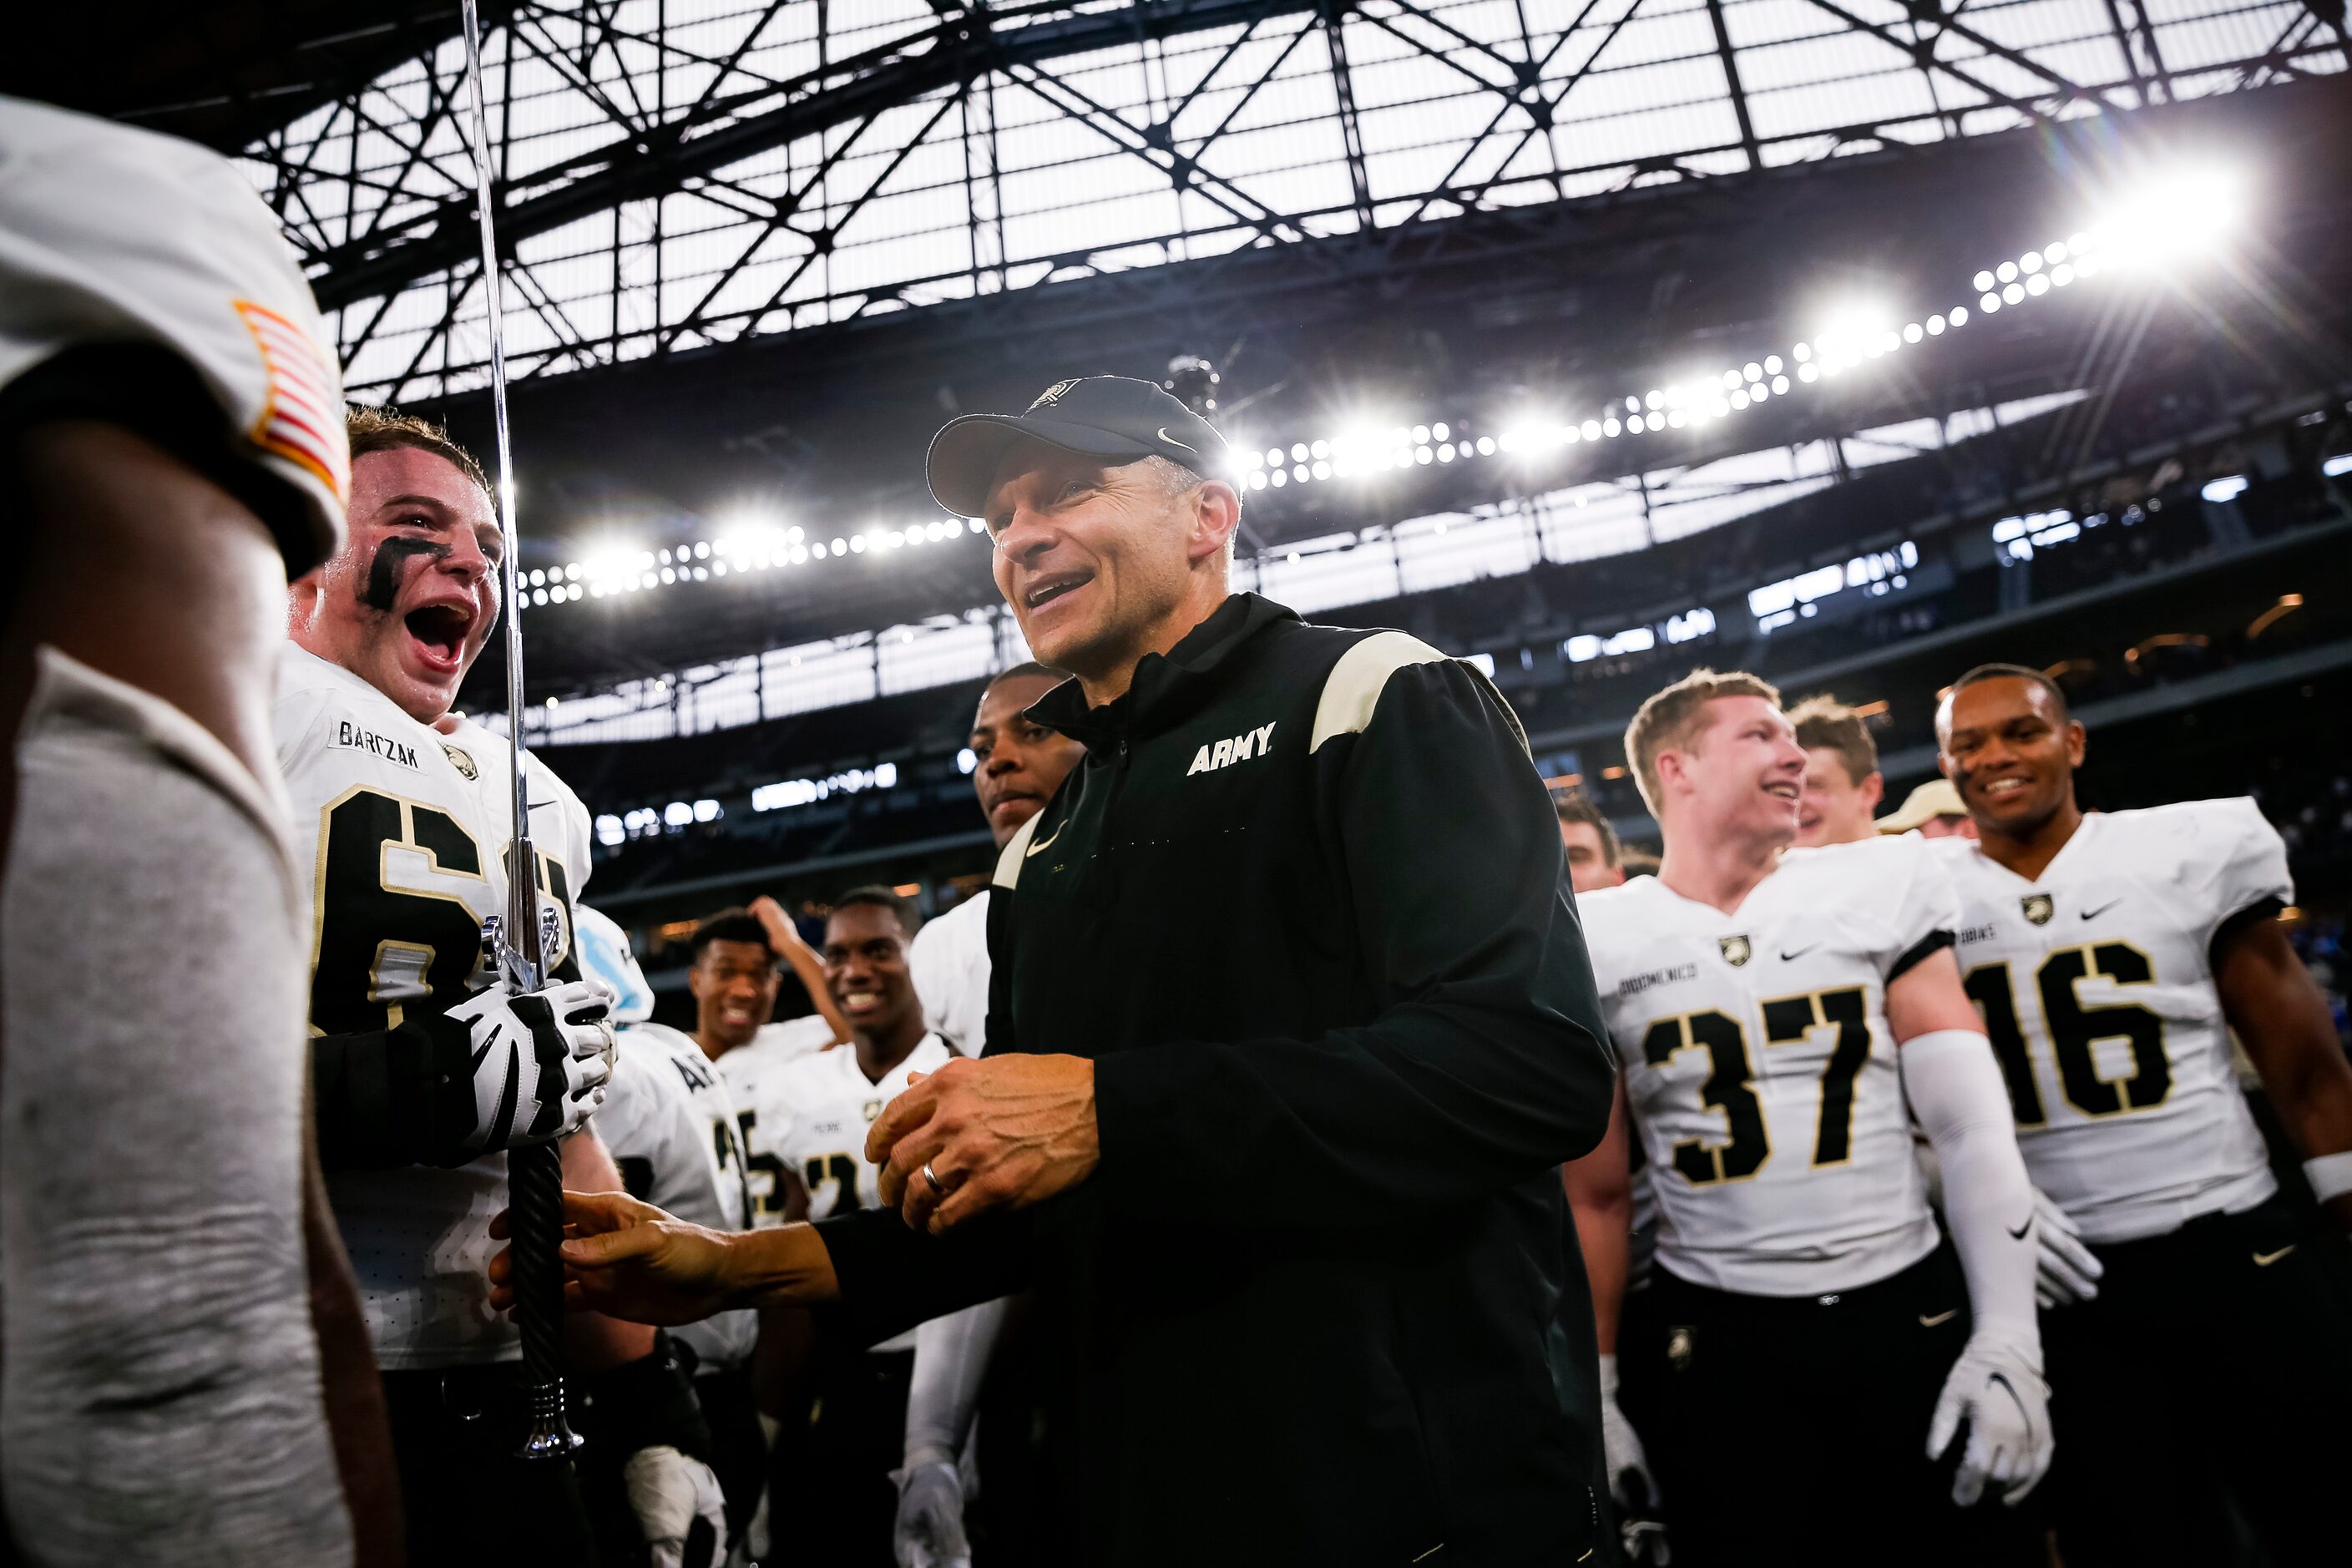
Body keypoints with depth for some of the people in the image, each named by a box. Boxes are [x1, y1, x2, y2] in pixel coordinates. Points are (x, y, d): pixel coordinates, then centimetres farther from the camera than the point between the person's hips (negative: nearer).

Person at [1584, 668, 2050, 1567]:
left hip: (1913, 1316, 2)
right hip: (1717, 1341, -1)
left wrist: (2009, 1341, -5)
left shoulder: (1880, 887, 0)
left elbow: (1973, 1125, 0)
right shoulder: (1595, 945, -2)